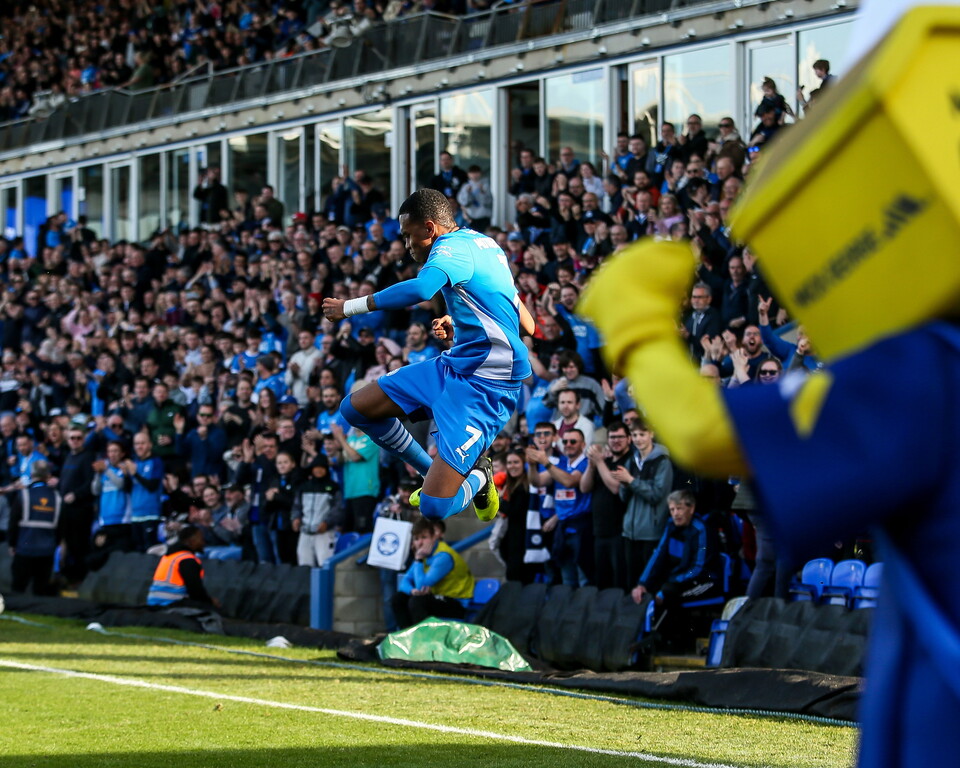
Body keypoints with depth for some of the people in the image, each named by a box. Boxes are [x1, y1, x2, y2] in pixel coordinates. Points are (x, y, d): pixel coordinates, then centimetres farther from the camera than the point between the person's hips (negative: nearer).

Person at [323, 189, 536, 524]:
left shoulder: (453, 246, -17)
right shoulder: (481, 241, 12)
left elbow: (421, 288, -40)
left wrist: (350, 307, -28)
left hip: (487, 384, -10)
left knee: (434, 507, -19)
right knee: (355, 407, 8)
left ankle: (478, 478, 14)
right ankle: (435, 473, 22)